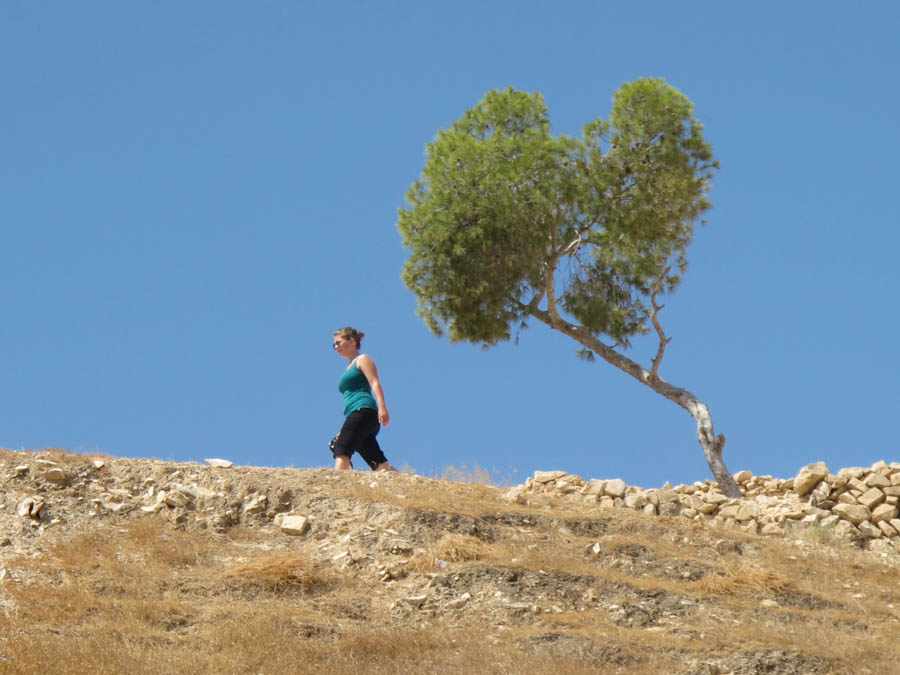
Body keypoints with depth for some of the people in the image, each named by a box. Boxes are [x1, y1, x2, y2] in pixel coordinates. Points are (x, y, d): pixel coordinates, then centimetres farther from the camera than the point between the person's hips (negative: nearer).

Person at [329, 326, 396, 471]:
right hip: (356, 415, 9)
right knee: (378, 463, -1)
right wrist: (344, 431, 27)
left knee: (341, 449, -24)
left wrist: (382, 407, -23)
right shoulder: (349, 367, 31)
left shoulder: (362, 359, 8)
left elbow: (375, 383, -7)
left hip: (363, 411, -9)